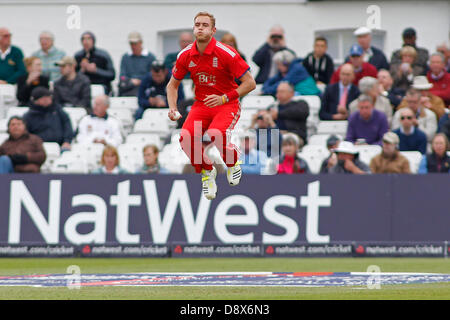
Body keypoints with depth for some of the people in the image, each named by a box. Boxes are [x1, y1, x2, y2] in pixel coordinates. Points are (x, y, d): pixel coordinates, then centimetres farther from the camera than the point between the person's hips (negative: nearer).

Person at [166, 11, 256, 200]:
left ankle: (233, 163, 1)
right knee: (186, 137, -26)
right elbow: (173, 84, 13)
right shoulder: (186, 55, -3)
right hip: (201, 105, 4)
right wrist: (173, 108, -4)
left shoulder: (226, 53, -15)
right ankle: (206, 171, 4)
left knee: (216, 135, -34)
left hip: (227, 105, -4)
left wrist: (223, 98, -22)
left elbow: (250, 83, -13)